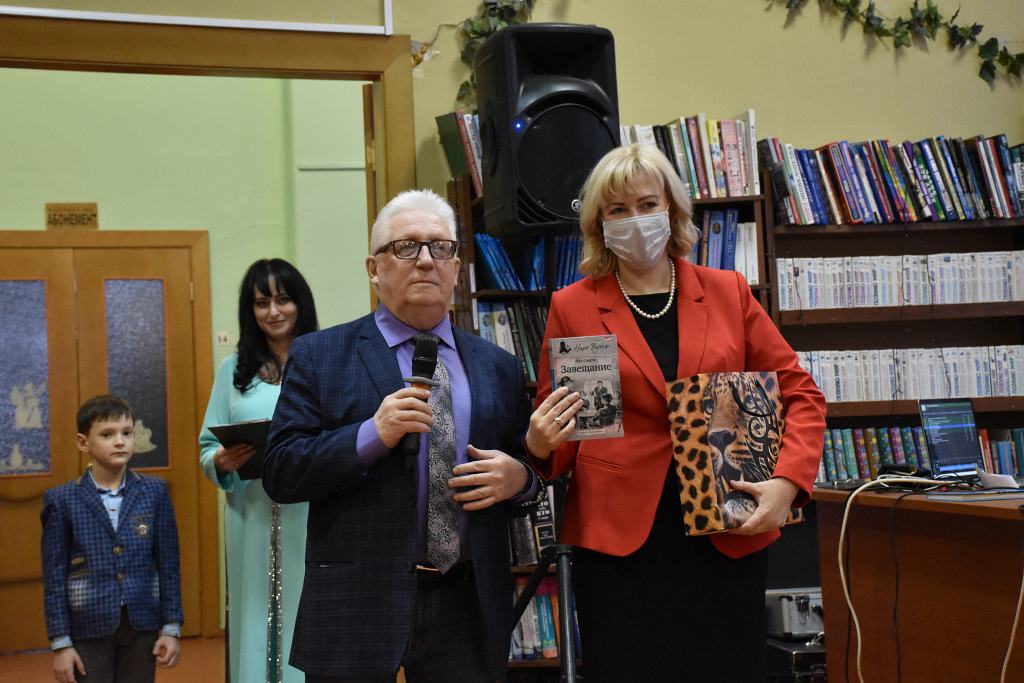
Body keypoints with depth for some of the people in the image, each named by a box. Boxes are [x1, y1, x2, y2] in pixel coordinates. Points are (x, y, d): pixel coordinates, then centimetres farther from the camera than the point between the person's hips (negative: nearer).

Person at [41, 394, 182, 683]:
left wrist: (172, 628, 1)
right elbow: (54, 576, -2)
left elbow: (168, 564, 4)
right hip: (88, 628, -1)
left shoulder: (155, 493, 2)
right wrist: (60, 643, -4)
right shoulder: (63, 500, -3)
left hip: (142, 626, 2)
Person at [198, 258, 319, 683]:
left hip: (315, 519, -2)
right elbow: (207, 447, 11)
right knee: (258, 624, 5)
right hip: (253, 522, 2)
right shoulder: (233, 369, 12)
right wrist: (223, 462, -10)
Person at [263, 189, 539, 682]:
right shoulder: (318, 357, 2)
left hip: (470, 608, 3)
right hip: (357, 606, -3)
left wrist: (518, 476, -7)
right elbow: (279, 474, -5)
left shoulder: (499, 368, 11)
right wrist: (371, 435, -17)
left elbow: (533, 466, 16)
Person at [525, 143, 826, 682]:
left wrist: (787, 482, -7)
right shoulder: (572, 306, 2)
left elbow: (799, 393, 8)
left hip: (728, 538, 2)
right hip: (619, 541, -1)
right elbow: (554, 430, 7)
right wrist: (539, 445, -16)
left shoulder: (727, 292, 6)